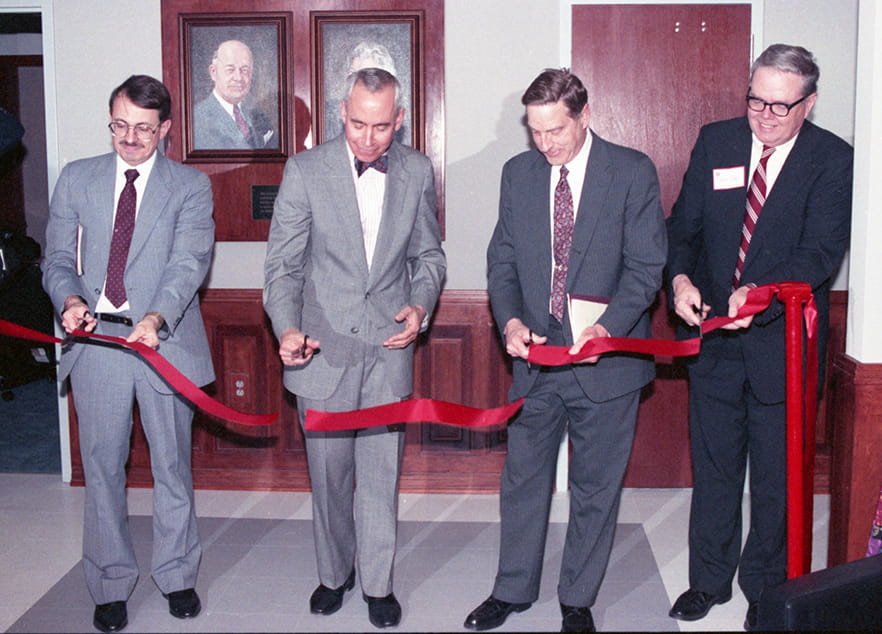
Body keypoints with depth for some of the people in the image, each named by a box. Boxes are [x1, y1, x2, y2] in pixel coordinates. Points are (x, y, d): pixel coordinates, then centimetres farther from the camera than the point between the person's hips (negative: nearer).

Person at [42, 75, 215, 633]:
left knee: (172, 465, 9)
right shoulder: (77, 179, 10)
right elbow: (58, 259, 8)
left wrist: (156, 318, -29)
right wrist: (70, 299, -15)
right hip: (95, 337, 2)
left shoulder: (190, 186, 2)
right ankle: (110, 584, 23)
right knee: (102, 466, 8)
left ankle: (177, 575, 27)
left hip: (164, 339, -1)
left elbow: (190, 262, -11)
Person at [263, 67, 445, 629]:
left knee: (381, 474, 5)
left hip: (390, 348, 1)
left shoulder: (417, 171, 3)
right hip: (324, 349, -1)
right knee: (329, 472, 11)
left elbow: (429, 254, 13)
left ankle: (378, 585, 22)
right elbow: (283, 263, -4)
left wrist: (421, 306, -6)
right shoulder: (306, 170, -5)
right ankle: (334, 575, 31)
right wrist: (287, 328, -19)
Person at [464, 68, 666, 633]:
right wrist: (510, 319, -10)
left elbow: (646, 266, -9)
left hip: (606, 358, -3)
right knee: (523, 478, 12)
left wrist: (606, 327, -24)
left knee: (596, 489, 10)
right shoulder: (519, 173, 5)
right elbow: (503, 260, 8)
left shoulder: (633, 172, -6)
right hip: (536, 354, 3)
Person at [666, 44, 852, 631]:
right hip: (714, 335, 3)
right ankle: (709, 579, 32)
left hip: (783, 342, -3)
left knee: (778, 474, 10)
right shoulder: (715, 142, 2)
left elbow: (821, 253, -18)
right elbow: (684, 225, 4)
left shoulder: (833, 161, -8)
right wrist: (680, 277, -16)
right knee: (714, 466, 15)